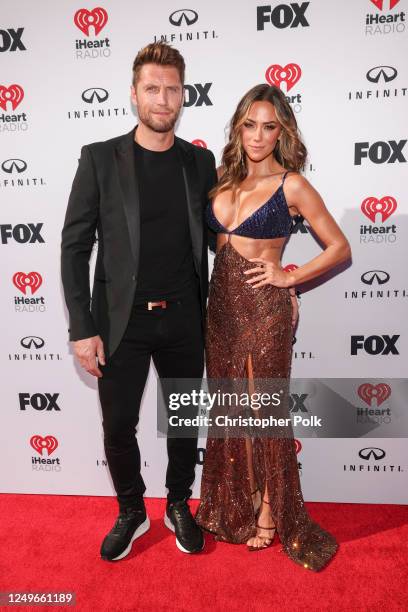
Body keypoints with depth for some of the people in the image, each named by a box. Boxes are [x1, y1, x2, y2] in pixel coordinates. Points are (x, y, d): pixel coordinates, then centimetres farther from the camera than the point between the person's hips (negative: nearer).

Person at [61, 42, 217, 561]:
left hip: (183, 319, 2)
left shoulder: (200, 162, 5)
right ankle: (131, 512, 37)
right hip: (121, 320, -2)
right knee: (118, 427, 9)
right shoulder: (99, 158, -3)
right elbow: (75, 246, -5)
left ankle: (178, 506, 41)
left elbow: (215, 237, 12)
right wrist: (82, 328, -9)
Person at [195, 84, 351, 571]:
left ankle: (268, 513, 29)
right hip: (221, 303, 6)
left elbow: (339, 247, -2)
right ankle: (233, 506, 36)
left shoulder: (292, 185, -6)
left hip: (264, 308, -5)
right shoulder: (224, 178, 9)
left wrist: (289, 277, -10)